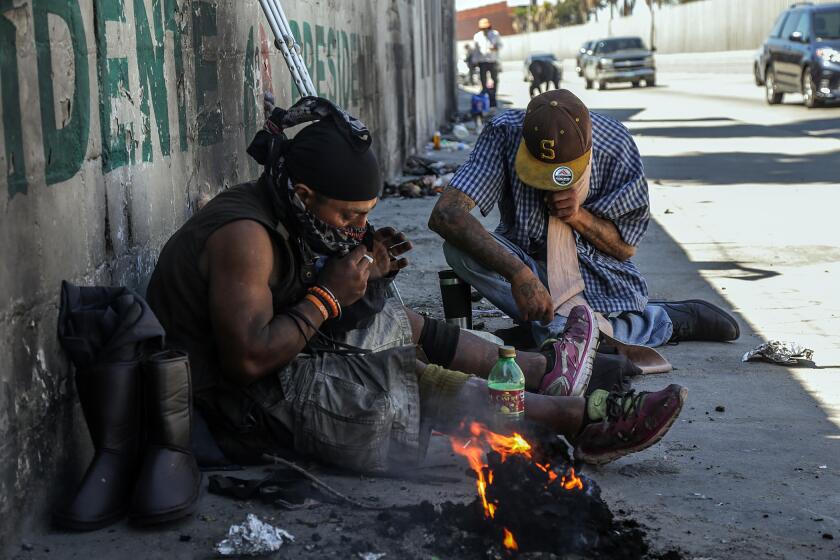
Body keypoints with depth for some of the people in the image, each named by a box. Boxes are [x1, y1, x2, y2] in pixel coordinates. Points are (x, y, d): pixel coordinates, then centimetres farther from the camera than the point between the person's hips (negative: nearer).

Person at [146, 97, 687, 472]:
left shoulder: (272, 212, 4)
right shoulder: (244, 235, -26)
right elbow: (248, 360, -32)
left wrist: (362, 270, -3)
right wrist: (328, 297, -23)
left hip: (283, 368, 10)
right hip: (253, 408, -10)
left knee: (407, 323, 12)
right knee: (413, 377, -10)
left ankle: (545, 369, 24)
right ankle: (583, 418, -3)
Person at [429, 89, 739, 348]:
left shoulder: (617, 147, -16)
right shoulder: (505, 133, -20)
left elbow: (625, 248, -3)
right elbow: (445, 214, -35)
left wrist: (580, 217, -24)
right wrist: (518, 274, -45)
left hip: (598, 275, -1)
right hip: (529, 264, 2)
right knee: (459, 248, -30)